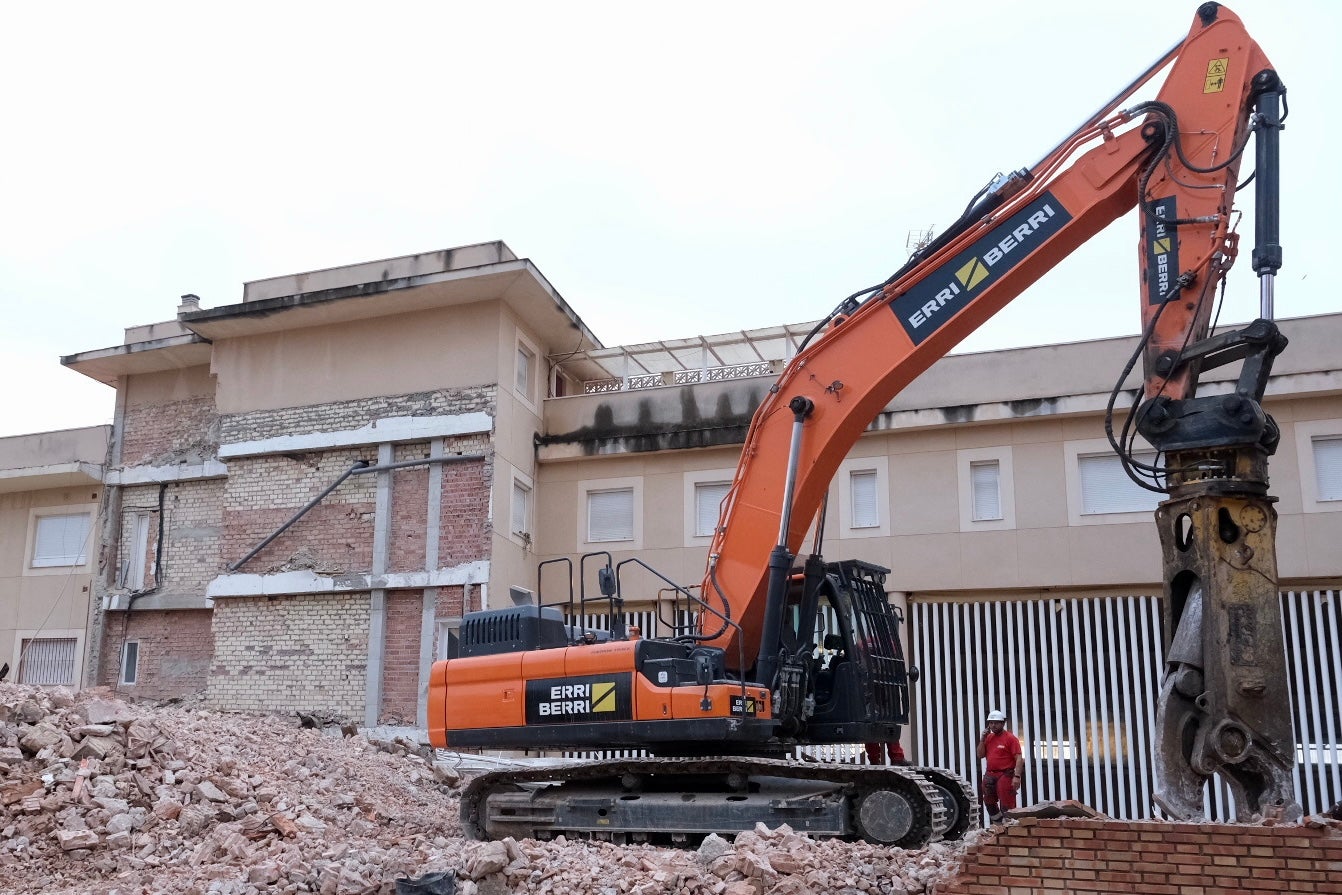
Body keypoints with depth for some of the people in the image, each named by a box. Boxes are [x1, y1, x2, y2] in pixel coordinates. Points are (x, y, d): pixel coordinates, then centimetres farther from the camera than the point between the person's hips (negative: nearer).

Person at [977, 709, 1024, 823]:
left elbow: (1019, 759, -14)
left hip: (1005, 775, -8)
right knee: (989, 804, 16)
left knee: (1006, 806, -8)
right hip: (989, 775, 8)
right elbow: (980, 755, 13)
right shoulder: (988, 737, 12)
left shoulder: (1010, 738, -8)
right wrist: (982, 740, 0)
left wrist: (1017, 776, -23)